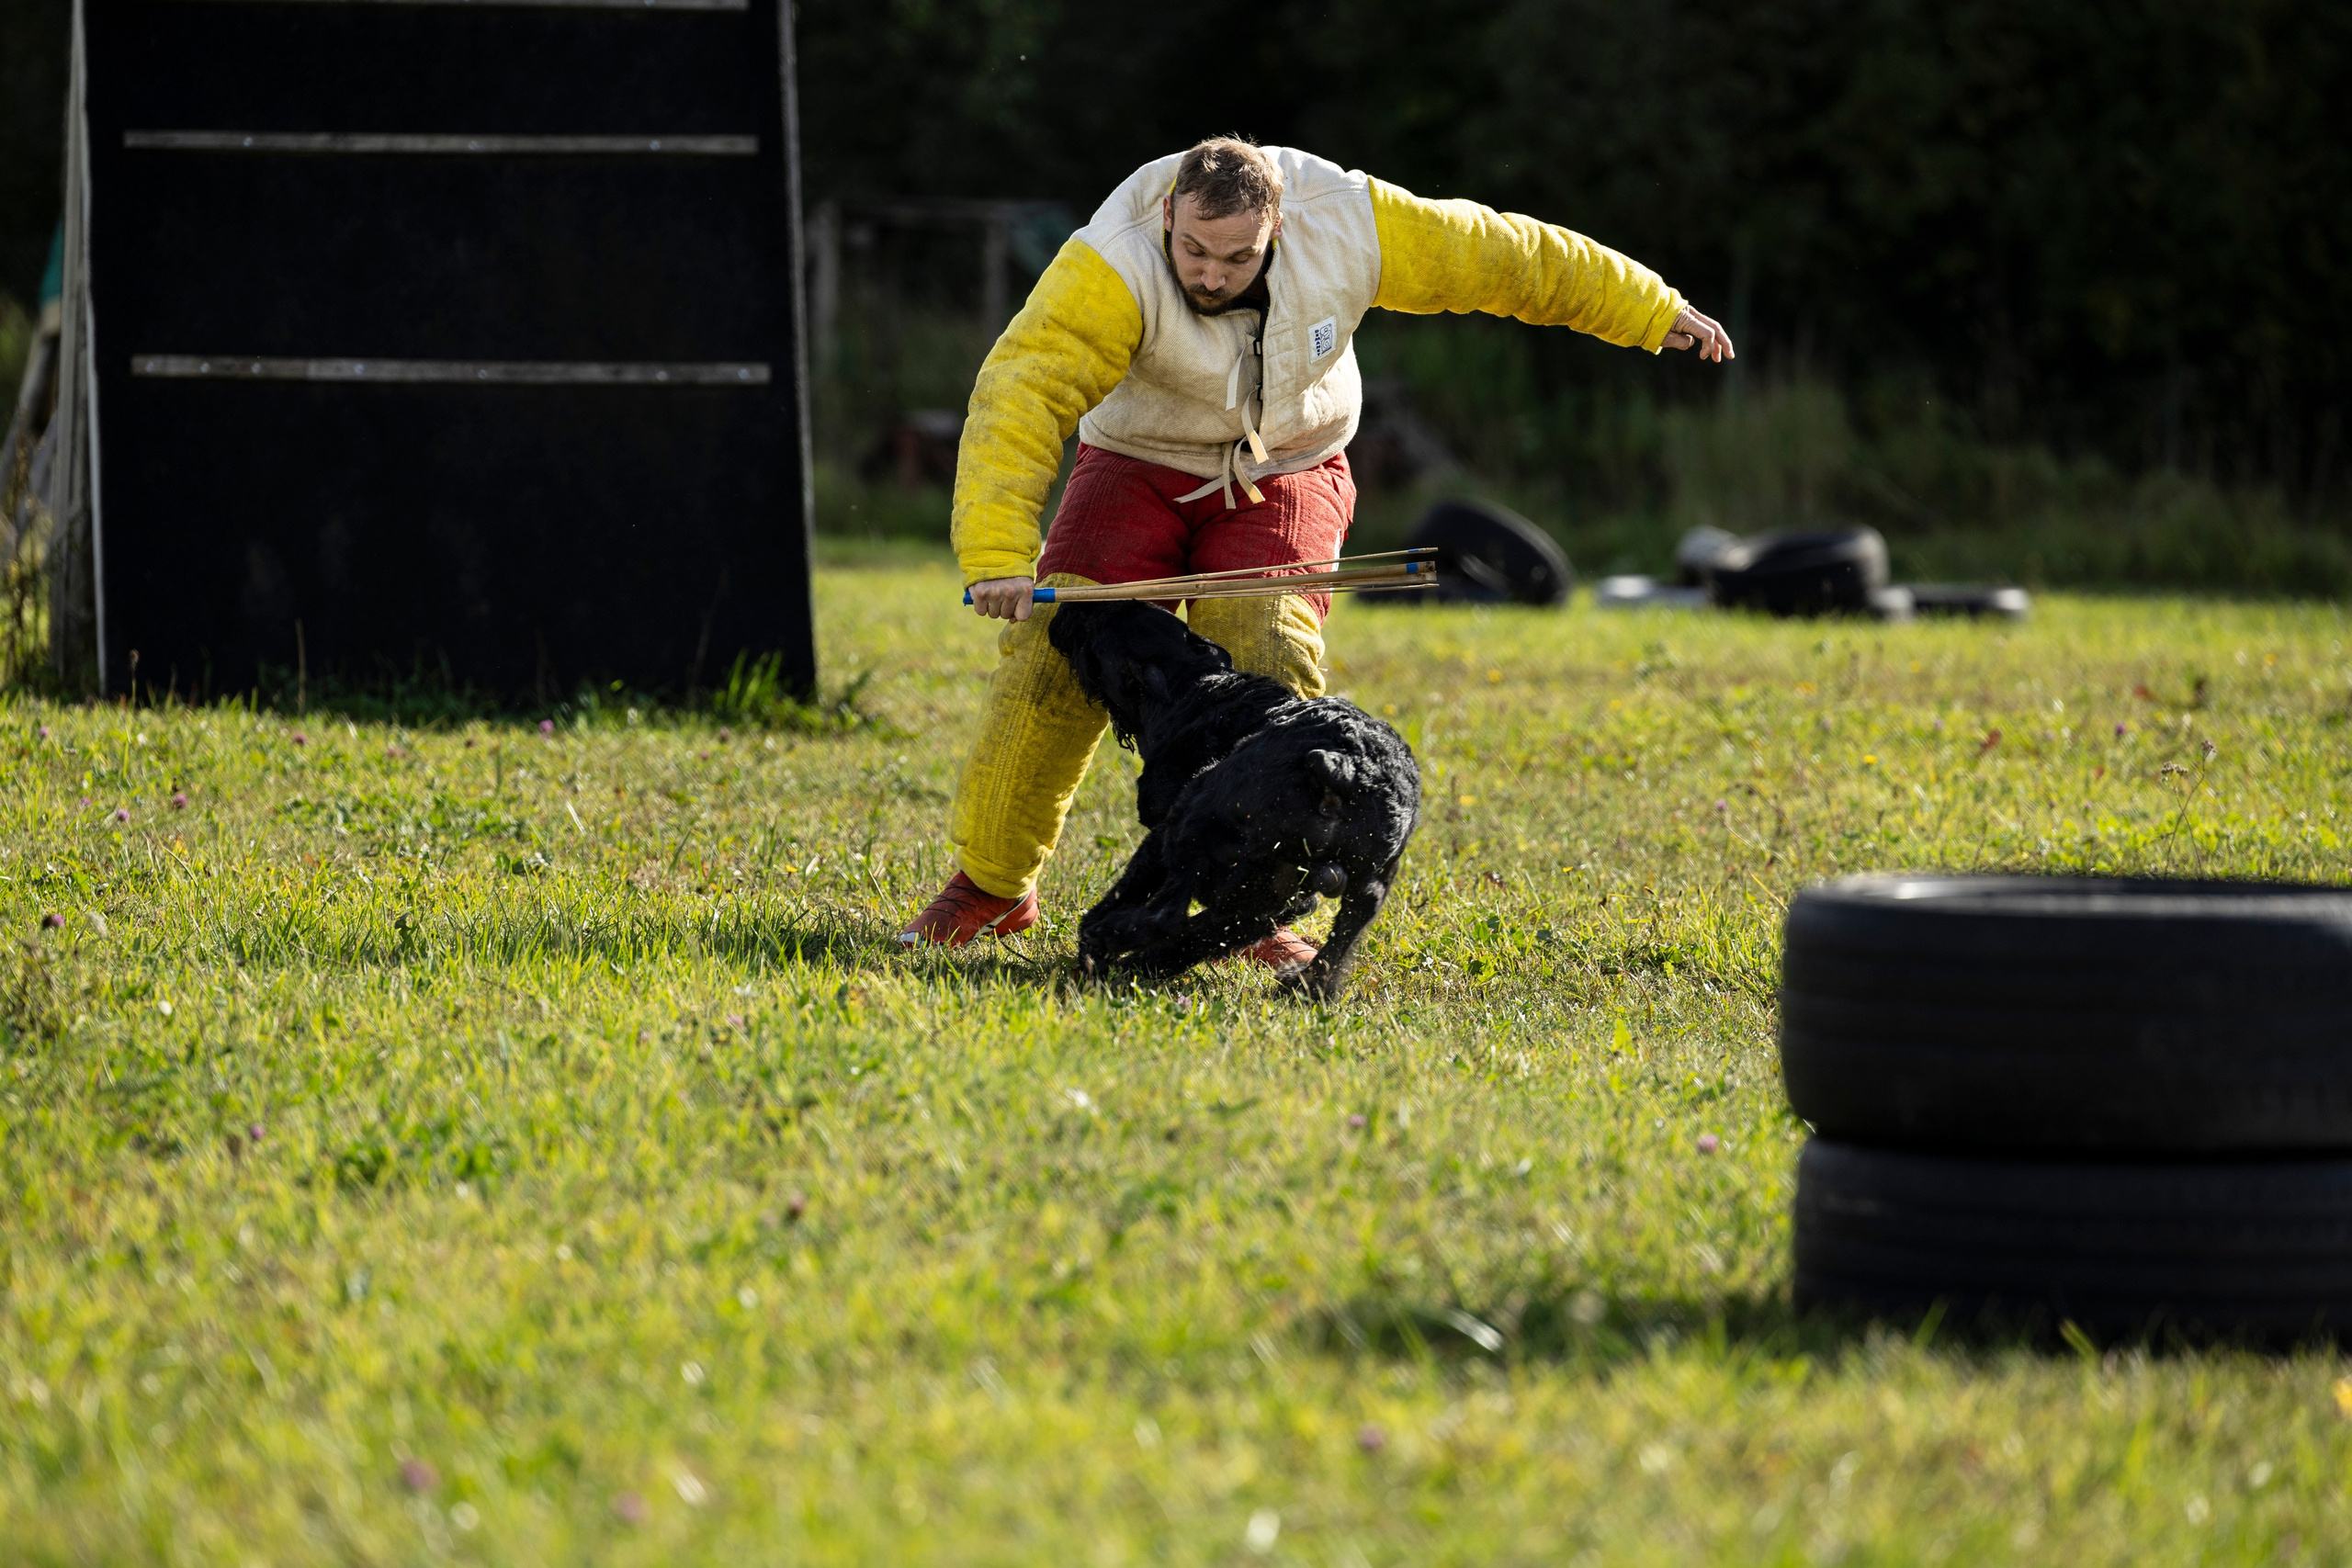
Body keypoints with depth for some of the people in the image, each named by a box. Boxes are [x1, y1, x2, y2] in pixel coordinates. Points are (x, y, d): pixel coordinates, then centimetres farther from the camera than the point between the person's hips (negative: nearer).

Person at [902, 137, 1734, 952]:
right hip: (1141, 466, -1)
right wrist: (997, 558, -52)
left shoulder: (1346, 225, -23)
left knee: (1266, 670, -19)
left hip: (1284, 477, 1)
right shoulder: (1113, 267, -32)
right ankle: (992, 883, 5)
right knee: (1052, 662, -13)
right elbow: (1019, 398, -41)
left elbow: (1506, 257, -10)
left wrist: (1651, 311, -2)